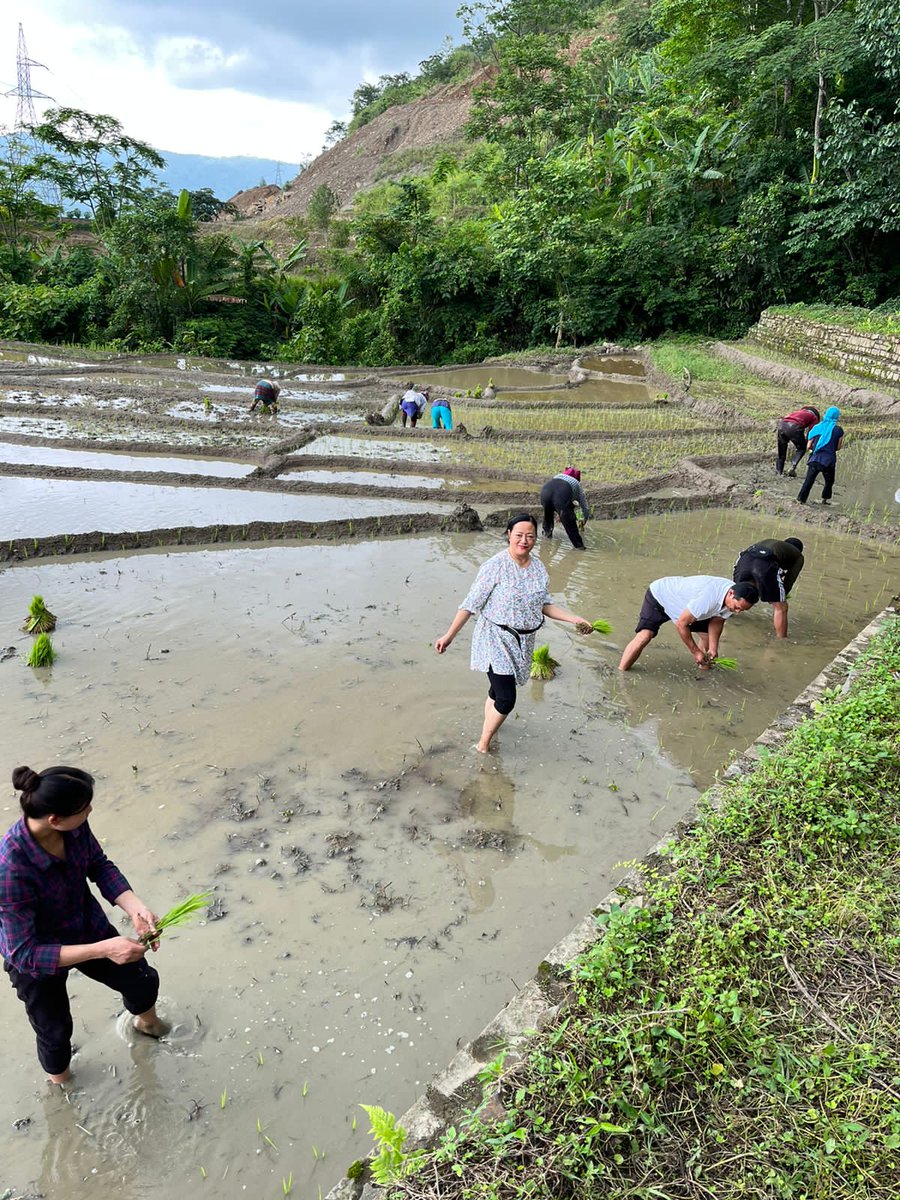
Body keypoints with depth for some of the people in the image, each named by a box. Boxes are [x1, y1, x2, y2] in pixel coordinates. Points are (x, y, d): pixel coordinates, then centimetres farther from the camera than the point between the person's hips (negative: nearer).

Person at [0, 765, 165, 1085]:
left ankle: (146, 1022, 57)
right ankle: (60, 1082, 55)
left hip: (87, 927, 5)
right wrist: (103, 949, -39)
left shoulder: (74, 826, -26)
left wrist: (135, 908, -21)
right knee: (55, 1032, 19)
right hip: (34, 959, -5)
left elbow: (99, 865, -6)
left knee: (143, 981, 20)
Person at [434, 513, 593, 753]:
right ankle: (483, 745, 11)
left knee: (498, 692, 14)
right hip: (496, 640, -5)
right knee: (506, 699, -9)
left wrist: (575, 619, 0)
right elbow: (471, 604, -12)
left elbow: (544, 605, 11)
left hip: (523, 641, 6)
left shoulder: (539, 568, 3)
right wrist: (449, 636, -12)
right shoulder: (495, 566, -15)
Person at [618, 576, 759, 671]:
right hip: (659, 595, -8)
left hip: (683, 599, 8)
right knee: (645, 635, -25)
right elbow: (681, 624, -31)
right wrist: (695, 652, -22)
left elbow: (717, 620, -2)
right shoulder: (708, 599, -43)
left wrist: (713, 648, -12)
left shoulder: (734, 598, -19)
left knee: (708, 635, 2)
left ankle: (704, 667, 25)